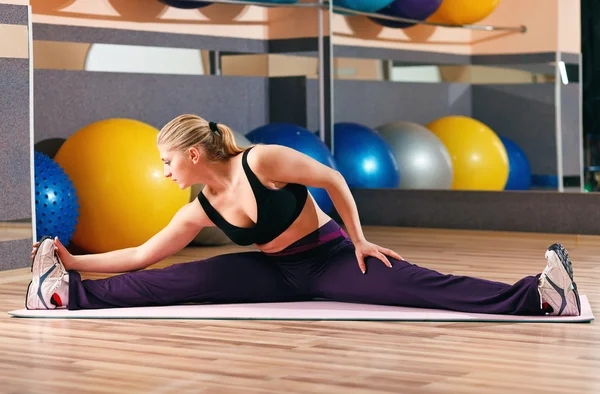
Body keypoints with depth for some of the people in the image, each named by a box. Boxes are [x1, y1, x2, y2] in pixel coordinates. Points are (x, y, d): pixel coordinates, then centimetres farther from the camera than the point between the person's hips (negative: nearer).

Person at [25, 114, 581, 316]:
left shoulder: (262, 160, -19)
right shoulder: (201, 211, -1)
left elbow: (334, 180, -12)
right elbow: (142, 256, 5)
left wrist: (358, 241, -10)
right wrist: (75, 260, 1)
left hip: (330, 257, -5)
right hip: (276, 276, 5)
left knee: (418, 285, -27)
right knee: (185, 279, -13)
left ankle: (538, 295, -39)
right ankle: (69, 292, -18)